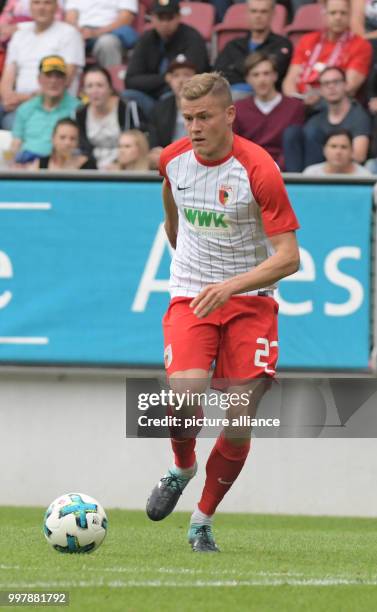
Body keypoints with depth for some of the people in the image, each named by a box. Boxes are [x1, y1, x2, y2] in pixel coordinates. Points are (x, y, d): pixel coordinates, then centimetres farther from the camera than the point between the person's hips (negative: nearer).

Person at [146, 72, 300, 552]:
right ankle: (182, 467, 8)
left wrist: (232, 284, -33)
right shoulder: (173, 159, -2)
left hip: (250, 300, -2)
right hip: (190, 296, 2)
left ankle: (203, 521, 14)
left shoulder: (259, 170, -17)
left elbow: (288, 256, -20)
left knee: (238, 426, -7)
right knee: (185, 396, -24)